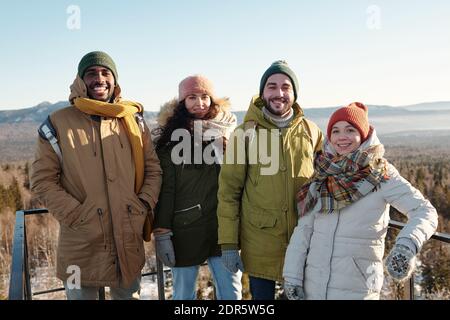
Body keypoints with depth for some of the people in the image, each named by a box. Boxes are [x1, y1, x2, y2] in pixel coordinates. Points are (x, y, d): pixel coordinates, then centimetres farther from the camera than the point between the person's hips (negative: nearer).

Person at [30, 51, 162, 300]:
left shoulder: (134, 120, 6)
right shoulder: (59, 123, -3)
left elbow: (153, 169, 10)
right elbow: (42, 179, -3)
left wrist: (144, 206, -3)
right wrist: (75, 214, -11)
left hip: (129, 240, 3)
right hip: (82, 243, -2)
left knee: (129, 294, 19)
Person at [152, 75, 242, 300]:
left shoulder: (226, 131, 5)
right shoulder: (171, 138, -3)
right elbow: (166, 189, -5)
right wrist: (162, 232, -7)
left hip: (223, 226, 2)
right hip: (185, 229, -2)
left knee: (231, 293, 8)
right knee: (183, 293, 10)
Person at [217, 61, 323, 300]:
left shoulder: (311, 131, 3)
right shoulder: (246, 133, -5)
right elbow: (229, 190, -5)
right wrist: (228, 243, -8)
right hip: (259, 242, -2)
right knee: (261, 294, 11)